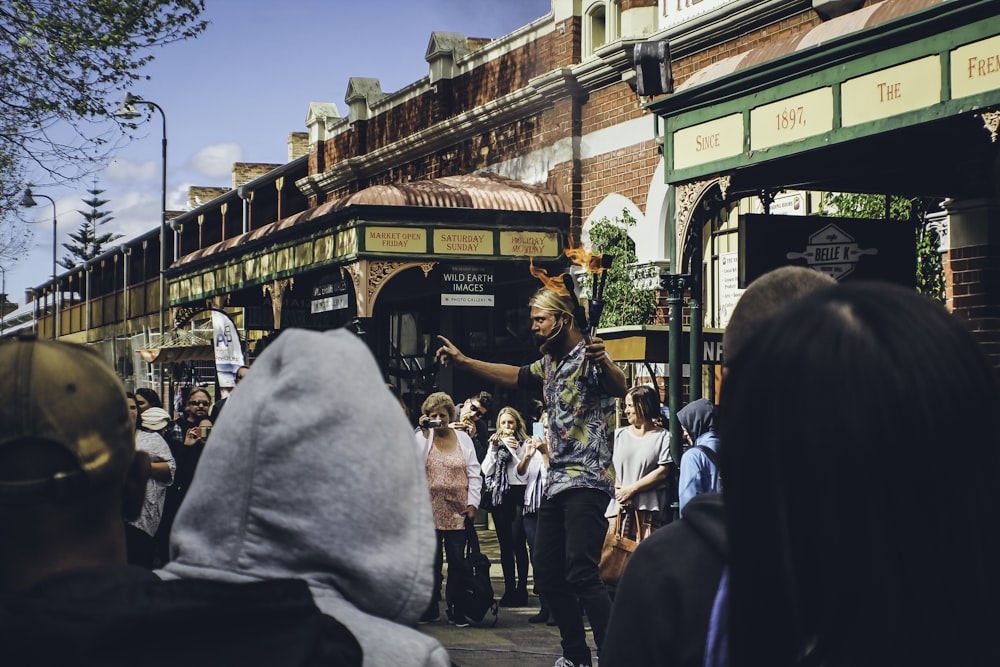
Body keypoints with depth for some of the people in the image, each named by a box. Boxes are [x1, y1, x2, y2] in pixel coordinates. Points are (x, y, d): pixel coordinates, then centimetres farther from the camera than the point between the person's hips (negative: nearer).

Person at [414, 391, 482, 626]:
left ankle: (455, 609, 7)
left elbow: (474, 473, 6)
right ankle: (430, 608, 14)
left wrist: (472, 503, -3)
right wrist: (424, 433, -15)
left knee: (457, 562, 0)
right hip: (429, 510, -1)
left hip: (457, 511, 1)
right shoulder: (421, 437, 4)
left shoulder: (463, 438, 8)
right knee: (431, 561, 5)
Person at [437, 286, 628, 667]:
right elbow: (515, 376, 34)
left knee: (581, 574, -21)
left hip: (587, 481, -10)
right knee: (547, 573, 12)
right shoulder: (549, 364, 17)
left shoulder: (588, 357, -11)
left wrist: (605, 364, -53)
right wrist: (463, 362, 31)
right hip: (557, 482, 10)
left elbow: (619, 388, -31)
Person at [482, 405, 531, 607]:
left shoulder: (524, 443, -1)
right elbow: (486, 471, 5)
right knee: (505, 544, 7)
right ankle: (509, 589, 11)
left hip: (518, 494, -5)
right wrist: (493, 449, -4)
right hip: (499, 496, 5)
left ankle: (521, 589, -5)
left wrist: (515, 450, -17)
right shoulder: (495, 443, 13)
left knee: (518, 543, -10)